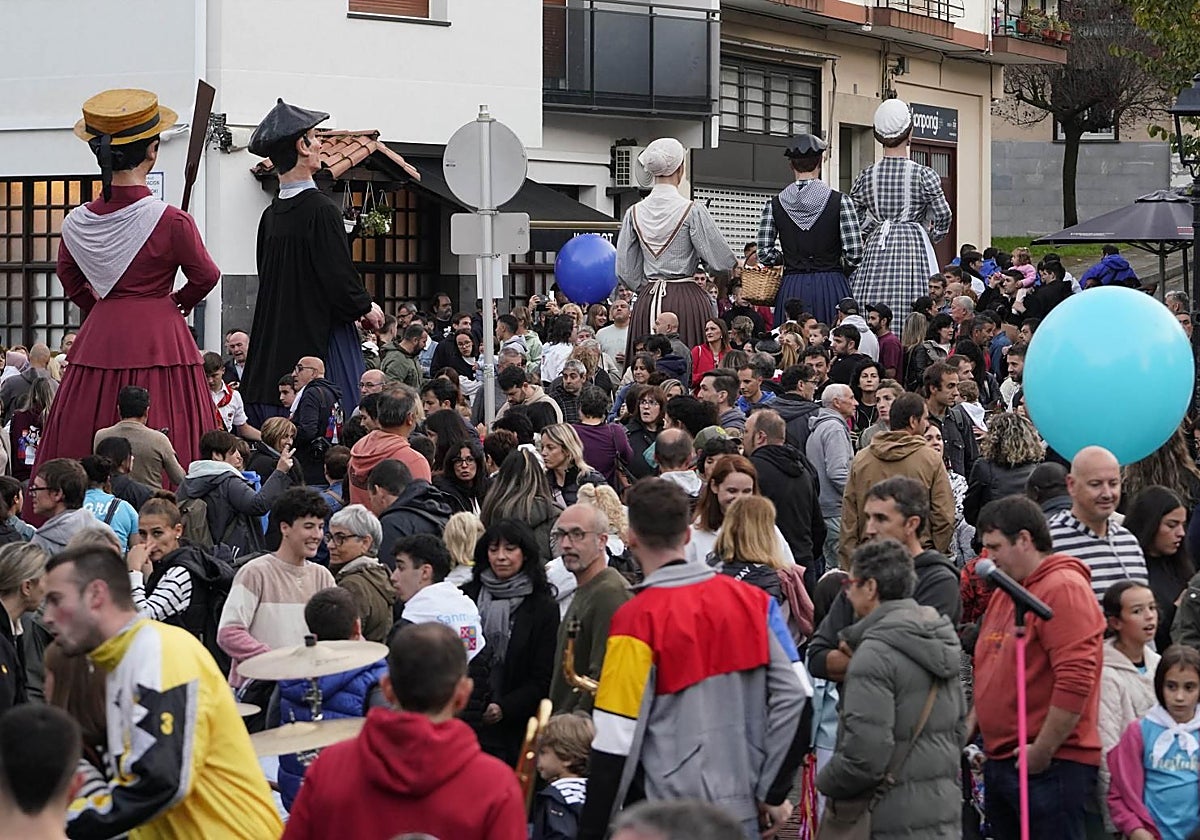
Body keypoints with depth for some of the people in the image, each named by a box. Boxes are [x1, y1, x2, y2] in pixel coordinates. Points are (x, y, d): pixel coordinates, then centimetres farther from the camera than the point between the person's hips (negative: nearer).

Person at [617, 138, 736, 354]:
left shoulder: (635, 212, 5)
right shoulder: (692, 210, -9)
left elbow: (625, 271, 7)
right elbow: (720, 261, -9)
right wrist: (735, 264, 13)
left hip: (646, 302, 5)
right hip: (687, 300, -5)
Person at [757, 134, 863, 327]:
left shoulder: (774, 205, 2)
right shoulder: (840, 201, -3)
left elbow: (765, 255, 1)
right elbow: (854, 254, -6)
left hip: (791, 290, 2)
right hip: (831, 287, -2)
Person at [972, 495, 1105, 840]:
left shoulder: (1064, 589, -12)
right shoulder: (1003, 595, 17)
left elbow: (1075, 681, -21)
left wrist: (1041, 753, -18)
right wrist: (971, 723, 12)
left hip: (1050, 767, -9)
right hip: (1000, 762, 9)